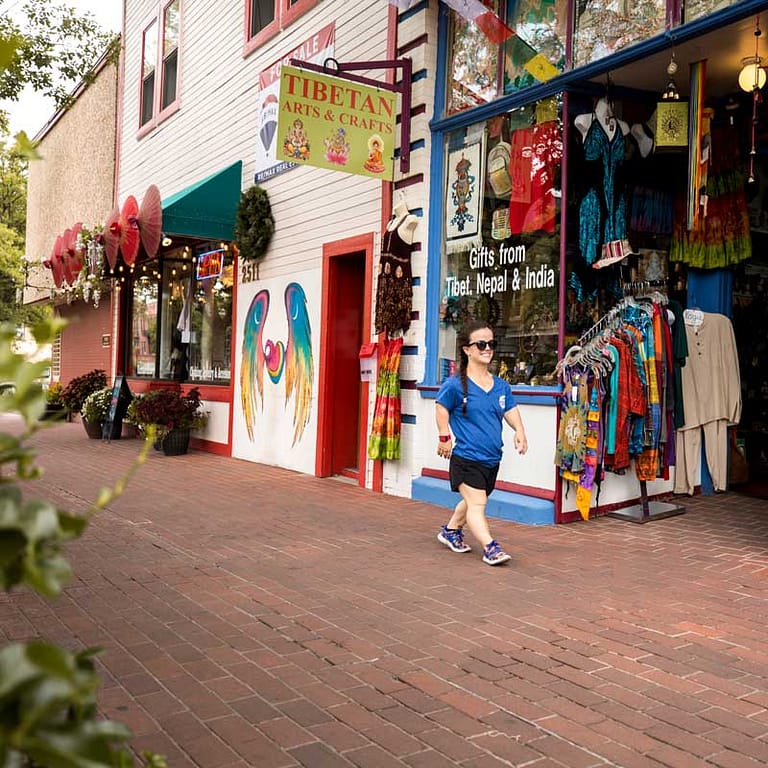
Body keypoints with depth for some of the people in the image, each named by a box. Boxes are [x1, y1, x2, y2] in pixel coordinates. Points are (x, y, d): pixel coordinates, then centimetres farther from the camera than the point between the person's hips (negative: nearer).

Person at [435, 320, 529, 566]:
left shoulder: (501, 386, 6)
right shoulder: (455, 385, -10)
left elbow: (511, 410, 10)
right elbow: (441, 408, -1)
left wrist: (519, 431, -7)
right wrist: (444, 437, -4)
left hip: (492, 458, 7)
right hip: (466, 456, -7)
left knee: (472, 500, 21)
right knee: (477, 503, -14)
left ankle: (451, 531, 41)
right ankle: (490, 548, -15)